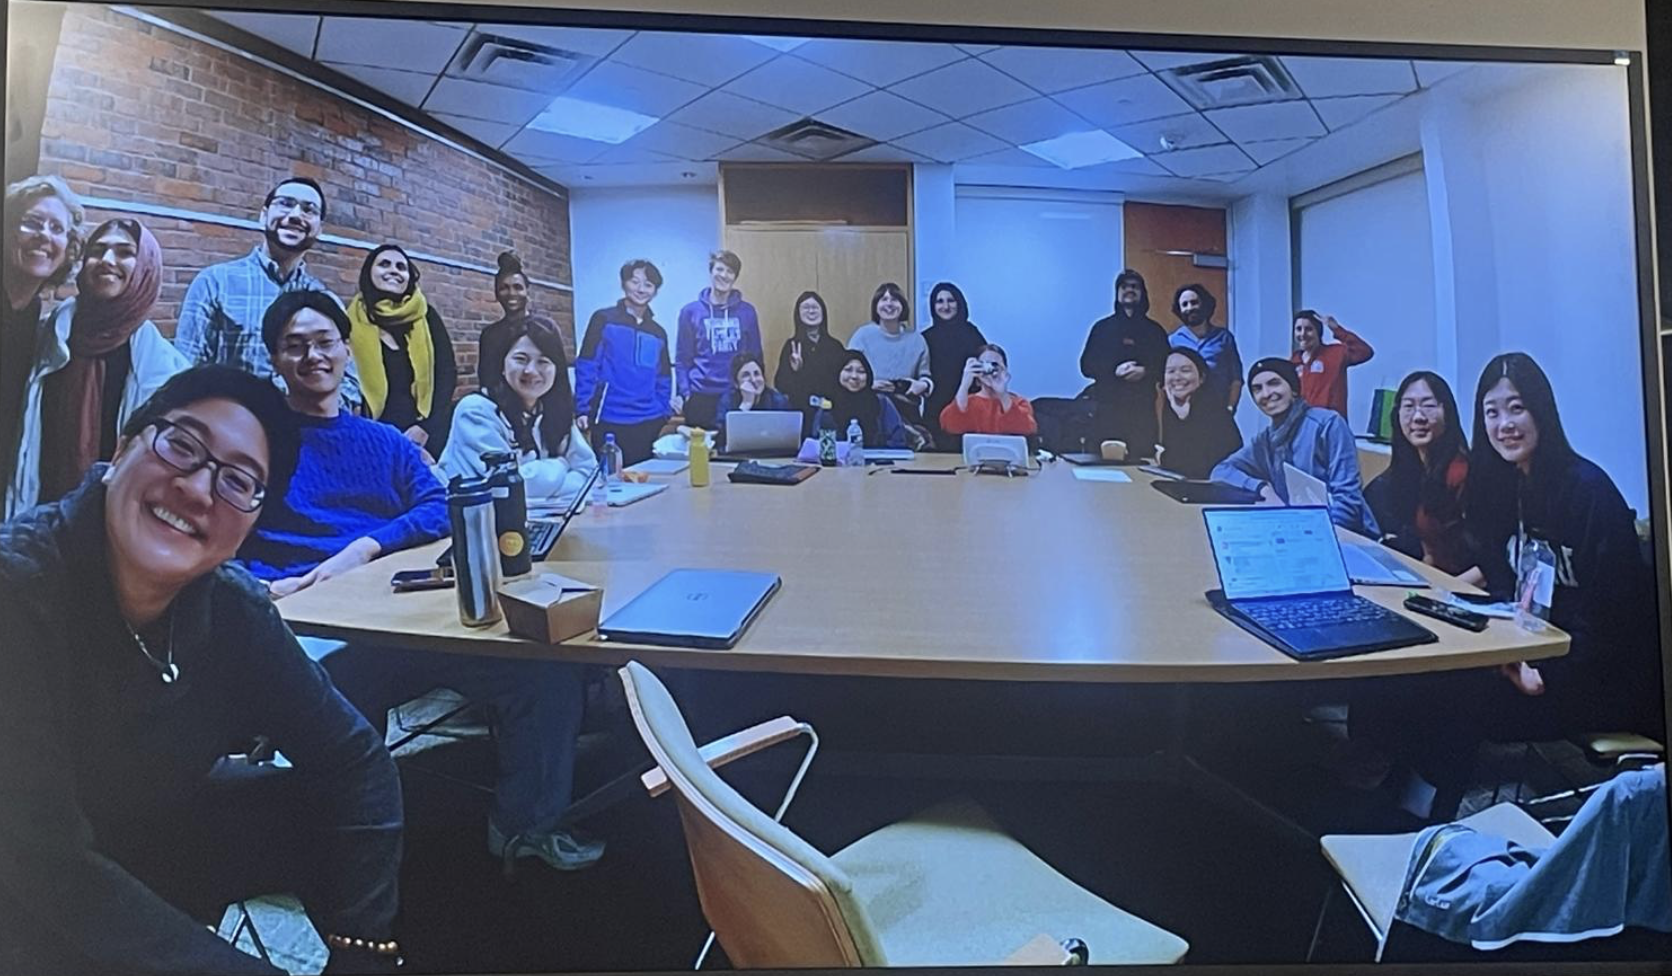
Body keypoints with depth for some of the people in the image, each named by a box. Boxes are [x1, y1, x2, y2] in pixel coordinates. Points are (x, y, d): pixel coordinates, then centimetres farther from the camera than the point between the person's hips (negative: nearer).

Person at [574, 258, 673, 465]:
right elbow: (586, 367, -5)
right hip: (610, 421, -4)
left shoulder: (658, 333, 13)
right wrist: (583, 409, -13)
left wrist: (663, 412, 5)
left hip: (649, 423, 4)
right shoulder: (604, 319, 0)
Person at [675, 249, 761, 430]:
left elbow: (755, 356, 11)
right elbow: (683, 359, 3)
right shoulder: (691, 312, 3)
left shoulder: (747, 312, 7)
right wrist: (684, 393, -6)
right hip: (700, 397, -1)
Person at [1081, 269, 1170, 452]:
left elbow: (1166, 367, 8)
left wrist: (1145, 372, -12)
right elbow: (1086, 365, 5)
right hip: (1107, 406, 0)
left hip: (1143, 407, 0)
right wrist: (1114, 370, -11)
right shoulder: (1102, 327, 12)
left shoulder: (1154, 330, 13)